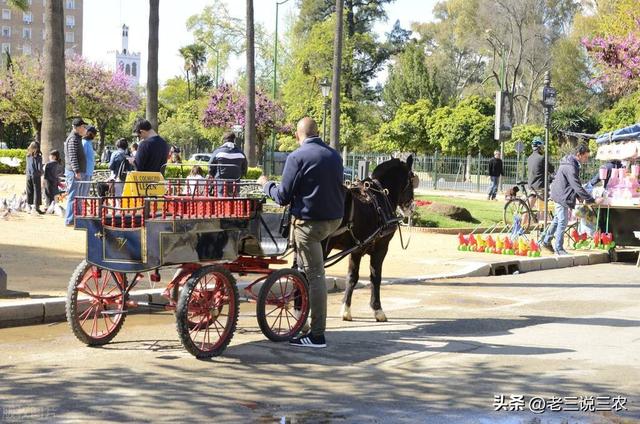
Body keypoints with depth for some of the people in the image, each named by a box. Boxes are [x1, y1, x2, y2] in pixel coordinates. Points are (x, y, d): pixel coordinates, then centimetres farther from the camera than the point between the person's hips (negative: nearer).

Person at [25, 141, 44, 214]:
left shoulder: (28, 156, 4)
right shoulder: (38, 157, -9)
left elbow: (27, 166, 8)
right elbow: (40, 168, -9)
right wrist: (41, 173, 7)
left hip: (28, 175, 4)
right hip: (36, 175, -4)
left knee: (29, 191, 11)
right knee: (37, 191, 0)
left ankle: (29, 205, 14)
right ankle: (36, 206, -4)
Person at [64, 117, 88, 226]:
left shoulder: (76, 138, 20)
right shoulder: (73, 139, -13)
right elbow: (72, 156, -21)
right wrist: (77, 171, -25)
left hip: (74, 172, 11)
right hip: (73, 172, -11)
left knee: (73, 196, 14)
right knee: (72, 196, -9)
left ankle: (70, 219, 19)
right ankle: (69, 220, -8)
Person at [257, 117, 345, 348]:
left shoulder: (297, 157, -11)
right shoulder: (335, 156, 7)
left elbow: (283, 197, -9)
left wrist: (266, 184, 9)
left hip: (309, 222, -7)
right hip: (335, 219, 7)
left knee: (314, 275, -4)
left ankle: (317, 335, -1)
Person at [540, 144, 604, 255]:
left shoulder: (572, 163, 7)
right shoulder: (570, 167, -26)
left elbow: (575, 185, 17)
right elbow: (578, 187, -28)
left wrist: (580, 197, 11)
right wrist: (592, 200, -25)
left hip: (560, 195, 10)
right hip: (562, 196, -10)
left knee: (557, 219, 20)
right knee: (563, 222, -4)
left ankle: (546, 241, 31)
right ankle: (559, 249, 3)